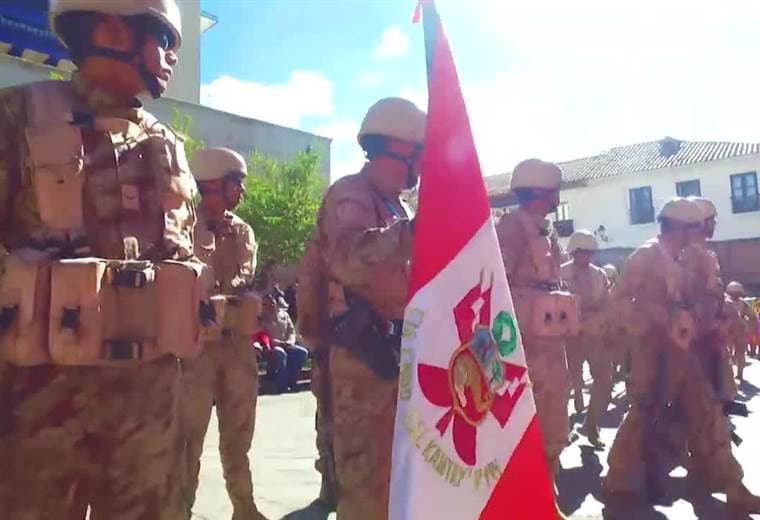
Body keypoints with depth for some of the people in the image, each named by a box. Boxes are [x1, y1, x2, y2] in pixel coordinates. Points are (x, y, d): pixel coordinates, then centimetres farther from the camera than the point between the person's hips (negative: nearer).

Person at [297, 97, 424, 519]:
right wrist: (412, 233, -44)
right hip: (365, 355, -10)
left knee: (396, 466, 21)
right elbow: (348, 256, -33)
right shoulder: (351, 196, -10)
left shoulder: (397, 205, 20)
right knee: (368, 472, -3)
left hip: (398, 352, 10)